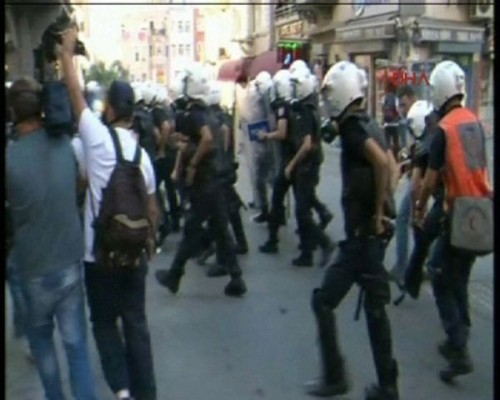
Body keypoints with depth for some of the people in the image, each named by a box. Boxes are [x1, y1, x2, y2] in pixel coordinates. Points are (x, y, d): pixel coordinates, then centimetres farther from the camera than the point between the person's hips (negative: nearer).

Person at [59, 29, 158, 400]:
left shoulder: (98, 138, -12)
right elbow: (153, 209, 9)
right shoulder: (142, 154, 3)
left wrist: (67, 54, 9)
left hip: (100, 254, -4)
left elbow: (76, 94, -3)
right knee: (136, 322, 12)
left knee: (104, 322, 13)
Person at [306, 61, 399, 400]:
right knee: (375, 306, 15)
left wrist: (378, 212, -23)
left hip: (363, 234, -9)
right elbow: (388, 163, 18)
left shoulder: (353, 128, -15)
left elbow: (382, 162, -31)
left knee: (324, 301, 4)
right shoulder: (369, 124, 12)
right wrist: (383, 208, 13)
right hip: (375, 231, 9)